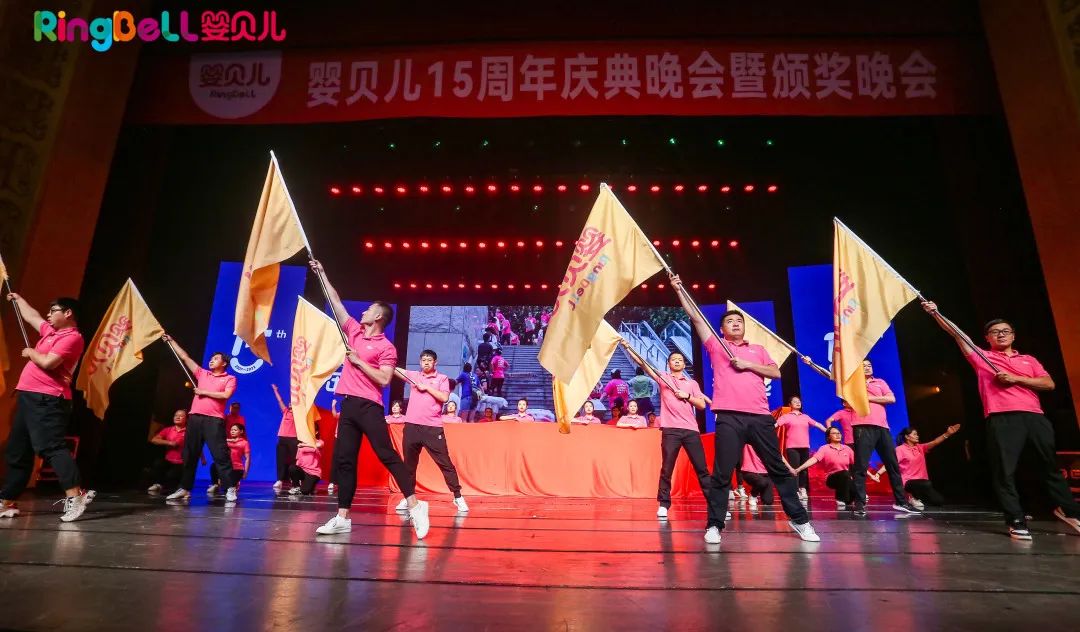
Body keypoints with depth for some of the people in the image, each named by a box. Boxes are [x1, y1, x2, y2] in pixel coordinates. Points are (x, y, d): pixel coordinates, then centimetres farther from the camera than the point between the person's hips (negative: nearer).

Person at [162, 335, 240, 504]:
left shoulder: (230, 379, 5)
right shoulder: (202, 373, 19)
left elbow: (226, 395, -11)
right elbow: (185, 357, 22)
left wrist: (204, 392, -5)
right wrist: (171, 340, 23)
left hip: (214, 420, -5)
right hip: (195, 418, 5)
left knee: (220, 454, -8)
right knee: (189, 454, 8)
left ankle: (230, 488, -7)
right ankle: (184, 489, 17)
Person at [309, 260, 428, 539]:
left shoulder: (386, 347, -4)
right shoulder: (354, 331, 15)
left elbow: (384, 379, -13)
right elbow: (336, 302, 22)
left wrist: (358, 361, -10)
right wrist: (322, 273, 26)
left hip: (369, 406, -7)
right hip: (348, 404, 7)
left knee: (387, 455, -10)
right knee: (344, 460, 5)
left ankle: (415, 505, -7)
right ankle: (342, 518, 11)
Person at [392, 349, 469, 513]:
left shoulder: (442, 378, 5)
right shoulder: (413, 375, 14)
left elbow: (444, 398, -9)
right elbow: (394, 369, 7)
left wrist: (426, 387, -7)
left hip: (433, 428, -3)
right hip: (412, 426, 3)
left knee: (444, 462, -2)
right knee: (409, 463, 10)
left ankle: (458, 497, 6)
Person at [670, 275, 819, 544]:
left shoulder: (758, 350, 21)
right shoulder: (716, 345, 14)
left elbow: (776, 373, 10)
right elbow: (695, 317, 6)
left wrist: (749, 365, -3)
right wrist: (679, 290, 1)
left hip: (760, 417, 3)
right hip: (729, 418, -2)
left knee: (779, 469, 9)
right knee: (722, 473, -4)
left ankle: (799, 519, 21)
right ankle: (714, 525, 3)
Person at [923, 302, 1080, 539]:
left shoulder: (1029, 360, 22)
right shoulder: (981, 357, 14)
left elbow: (1049, 384, 10)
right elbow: (957, 334, 5)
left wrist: (1016, 379, -3)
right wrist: (935, 313, -3)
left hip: (1035, 417, 3)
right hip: (1002, 419, -3)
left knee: (1050, 466, 13)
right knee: (1005, 471, -7)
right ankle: (1016, 521, -3)